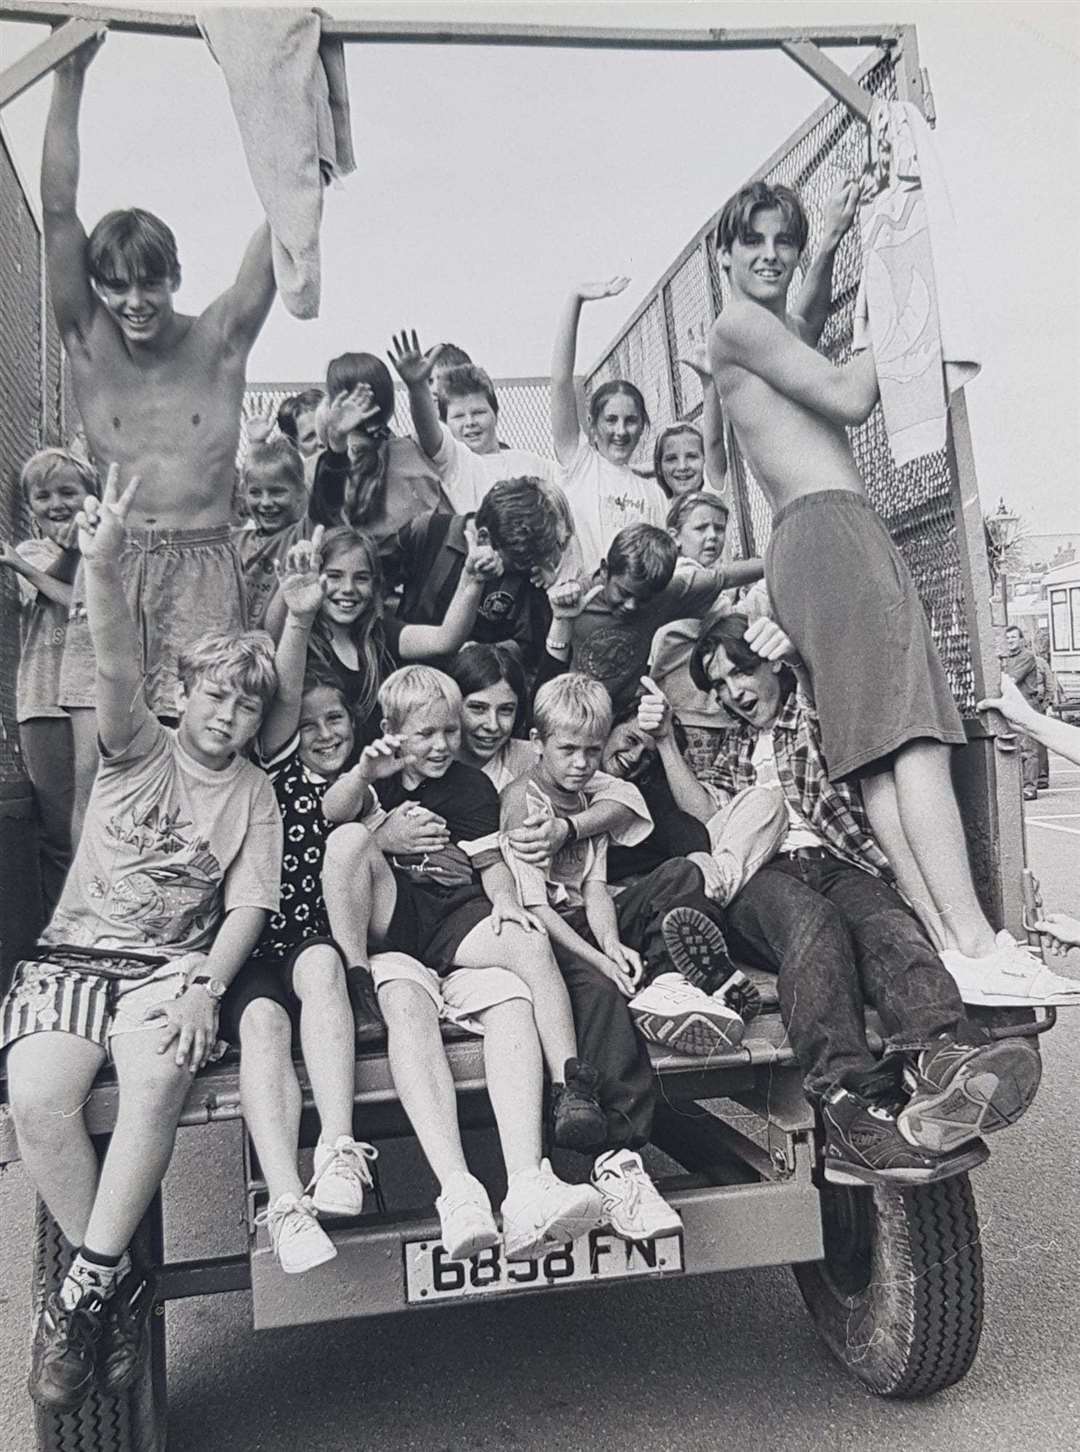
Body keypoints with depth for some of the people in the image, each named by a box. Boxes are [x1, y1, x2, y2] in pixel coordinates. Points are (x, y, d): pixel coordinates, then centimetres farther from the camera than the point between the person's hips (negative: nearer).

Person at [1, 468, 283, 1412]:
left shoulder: (255, 796, 9)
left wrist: (205, 984, -19)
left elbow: (246, 908, 0)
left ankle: (85, 1289, -14)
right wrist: (104, 568, -34)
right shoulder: (141, 749, 6)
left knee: (157, 1085, -32)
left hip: (173, 967, 0)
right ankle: (117, 1282, -6)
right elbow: (118, 671, -15)